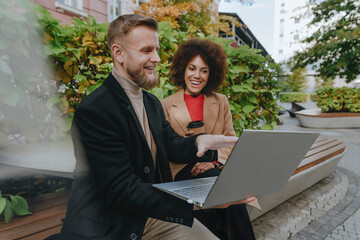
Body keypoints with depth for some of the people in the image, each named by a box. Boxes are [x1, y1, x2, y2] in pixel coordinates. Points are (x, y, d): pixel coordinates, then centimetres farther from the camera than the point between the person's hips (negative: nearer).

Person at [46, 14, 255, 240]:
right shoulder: (94, 110, -21)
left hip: (156, 213, 7)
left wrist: (199, 141, -17)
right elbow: (121, 190, -25)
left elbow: (172, 145, 7)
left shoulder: (152, 102, 8)